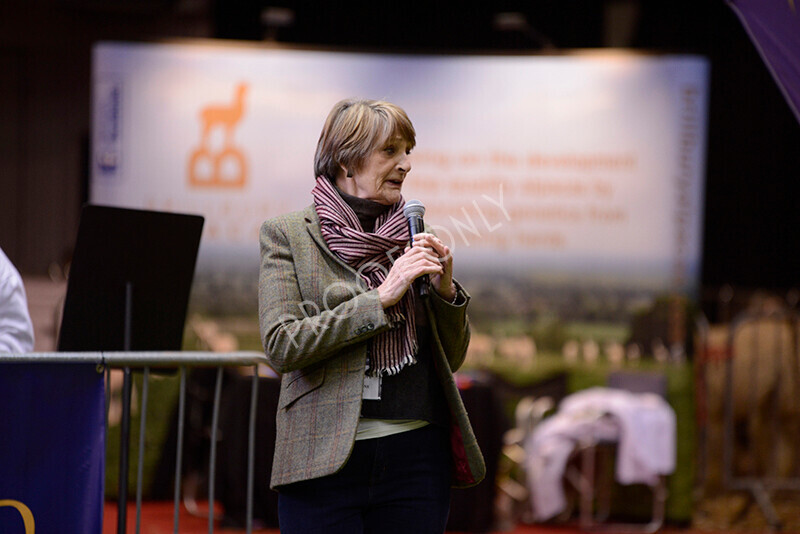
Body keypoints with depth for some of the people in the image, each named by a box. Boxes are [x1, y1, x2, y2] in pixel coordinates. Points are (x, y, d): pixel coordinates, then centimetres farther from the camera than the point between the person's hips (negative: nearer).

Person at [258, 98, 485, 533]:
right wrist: (381, 297, -14)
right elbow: (281, 346, -11)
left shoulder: (413, 235, 11)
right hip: (326, 462, -3)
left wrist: (445, 290, -3)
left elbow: (452, 358, 15)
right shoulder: (287, 236, 1)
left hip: (417, 454, 3)